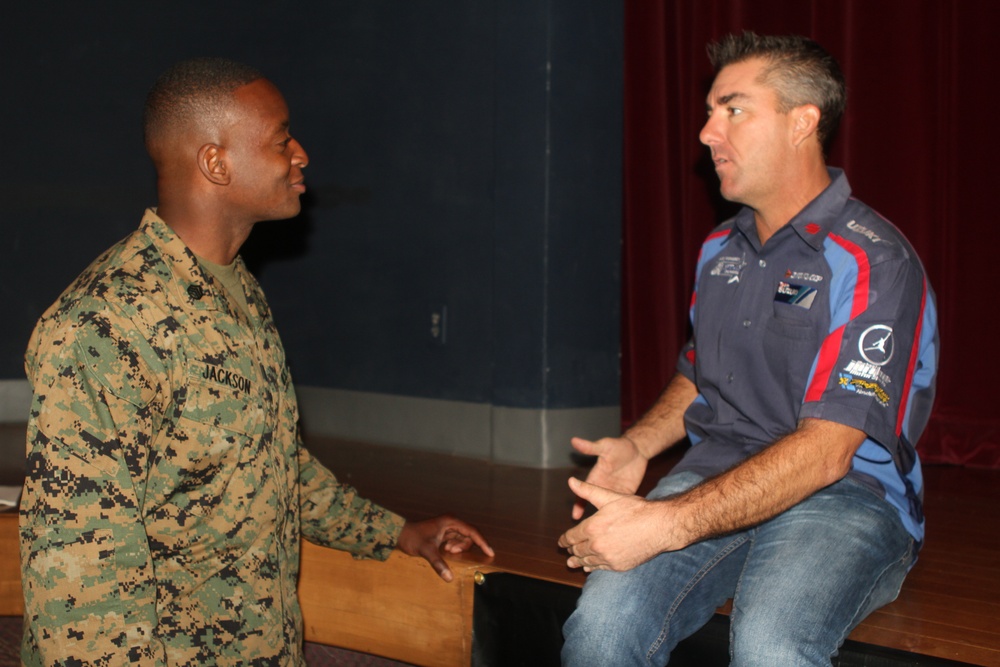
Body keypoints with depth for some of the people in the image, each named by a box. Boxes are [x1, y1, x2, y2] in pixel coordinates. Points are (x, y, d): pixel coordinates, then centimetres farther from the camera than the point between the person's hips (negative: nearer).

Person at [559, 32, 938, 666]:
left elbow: (825, 451, -19)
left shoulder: (872, 262, -10)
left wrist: (666, 524, -26)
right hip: (715, 481, 5)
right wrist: (638, 446, 6)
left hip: (844, 496, -5)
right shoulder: (721, 249, 15)